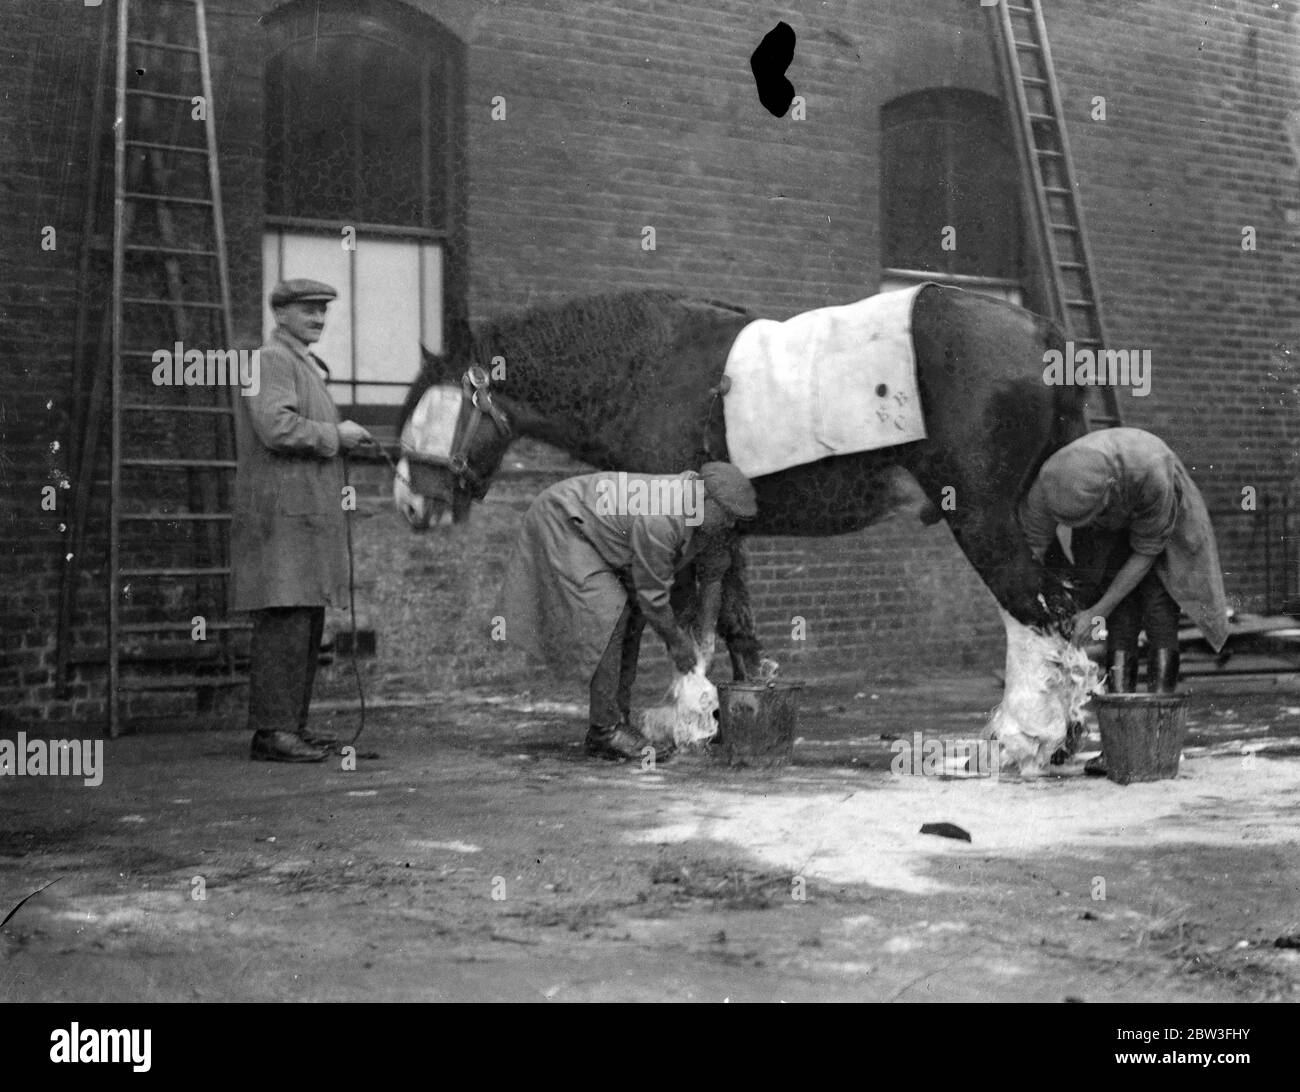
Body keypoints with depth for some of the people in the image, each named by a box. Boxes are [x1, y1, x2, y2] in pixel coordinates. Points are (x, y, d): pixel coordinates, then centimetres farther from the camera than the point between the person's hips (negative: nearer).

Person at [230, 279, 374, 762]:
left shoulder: (305, 366, 25)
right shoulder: (271, 359, -8)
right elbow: (277, 429, -21)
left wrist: (341, 439, 14)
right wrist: (335, 435, -10)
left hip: (307, 518, 10)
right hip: (281, 516, -10)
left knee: (307, 625, 9)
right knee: (284, 623, -13)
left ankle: (292, 726, 13)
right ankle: (271, 732, -13)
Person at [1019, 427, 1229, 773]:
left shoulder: (1152, 473, -45)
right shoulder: (1048, 486, -37)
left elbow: (1146, 553, -29)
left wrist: (1096, 613, -27)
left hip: (1165, 520, -2)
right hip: (1110, 533, 2)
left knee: (1159, 615, -16)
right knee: (1123, 620, -13)